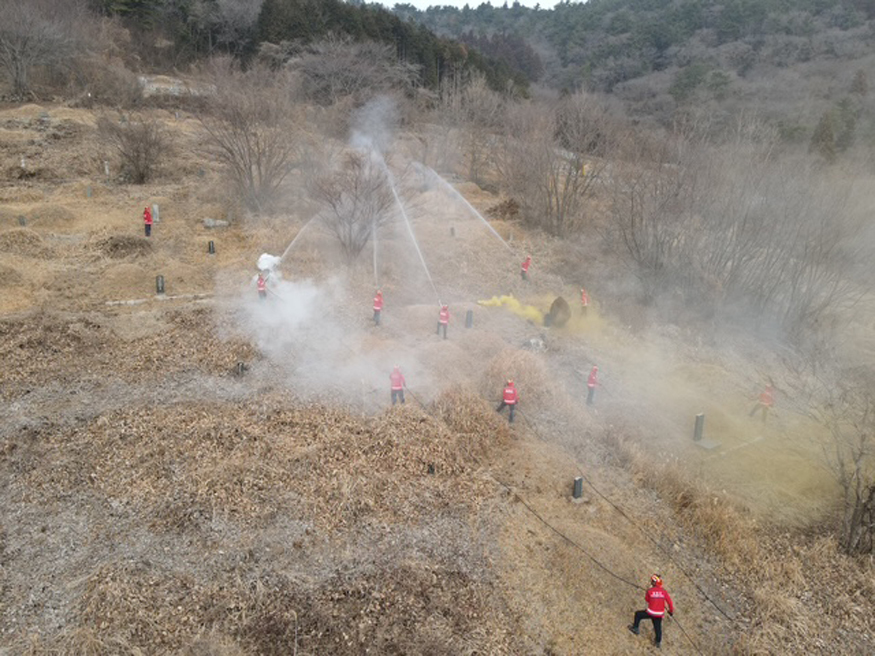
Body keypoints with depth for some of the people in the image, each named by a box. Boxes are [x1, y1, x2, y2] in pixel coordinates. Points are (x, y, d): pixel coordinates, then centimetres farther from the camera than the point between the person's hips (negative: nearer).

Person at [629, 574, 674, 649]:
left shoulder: (649, 591, -13)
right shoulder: (664, 592, -8)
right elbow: (670, 602, -4)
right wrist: (671, 611, 14)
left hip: (651, 612, -3)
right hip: (660, 614, 3)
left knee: (638, 614, 19)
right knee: (658, 627, 22)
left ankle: (635, 628, 26)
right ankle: (658, 642, 36)